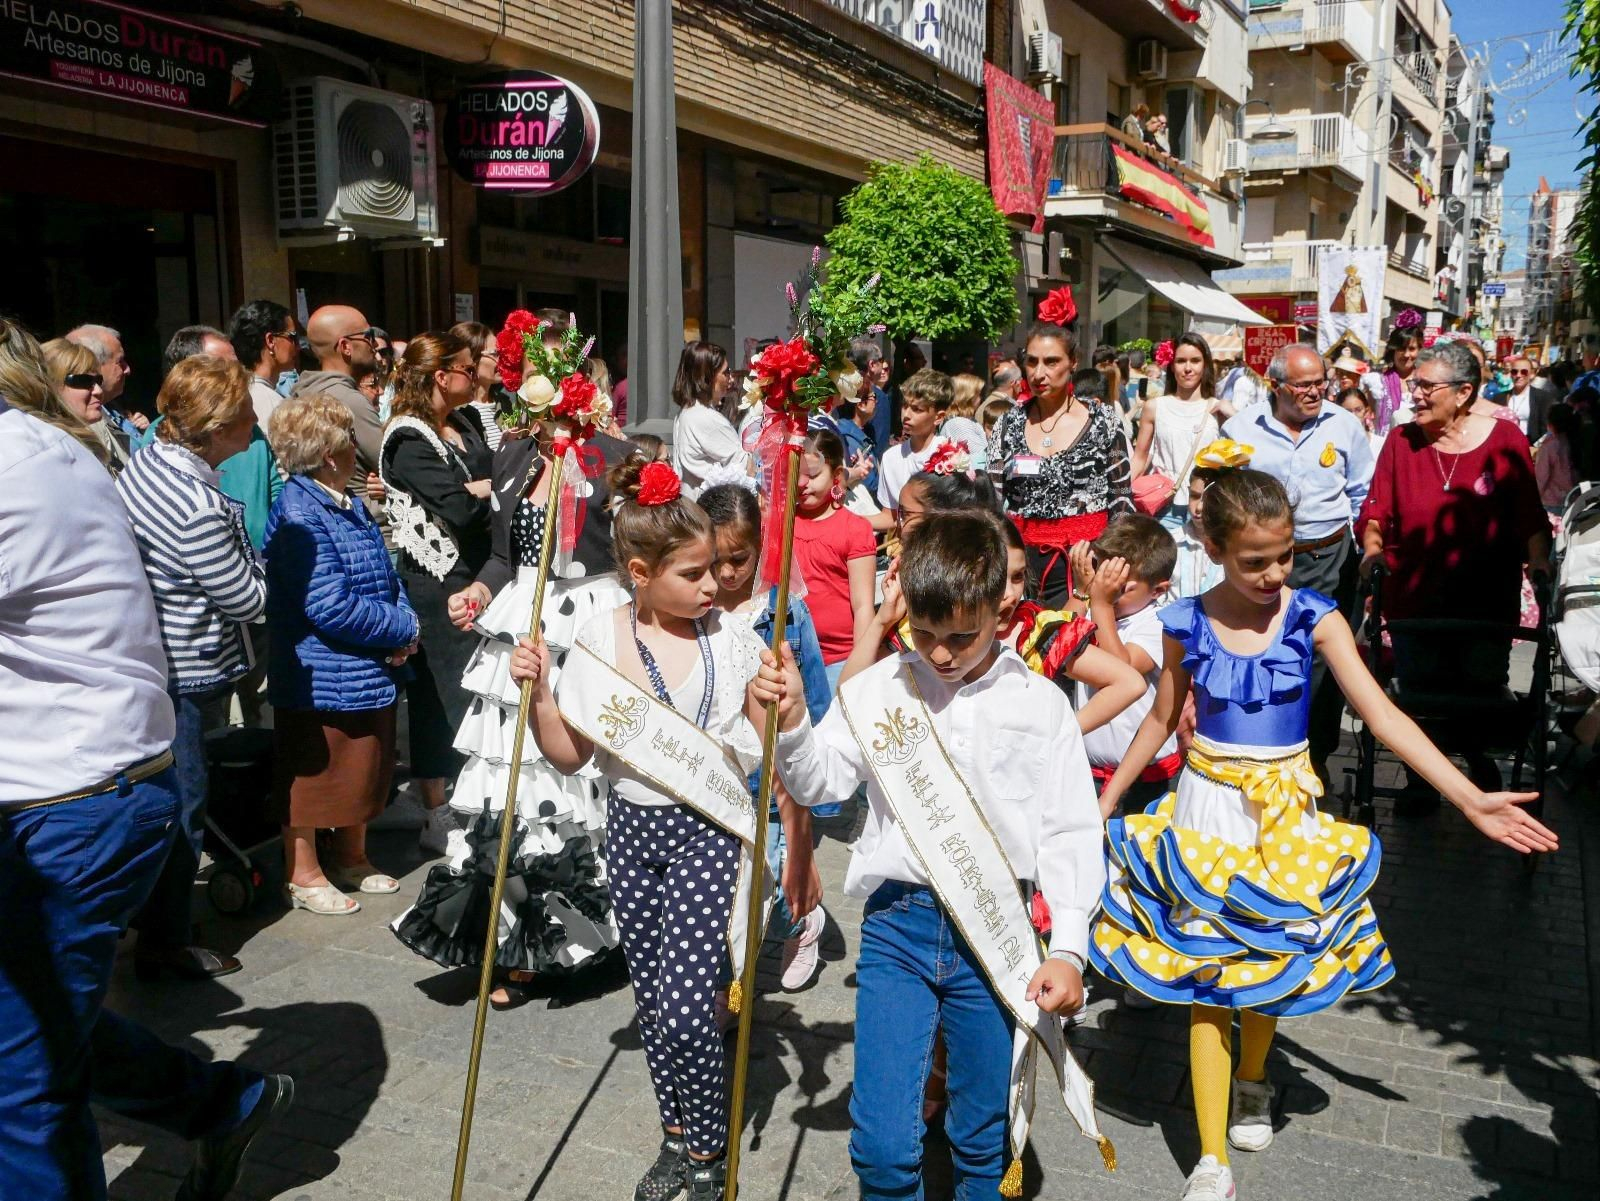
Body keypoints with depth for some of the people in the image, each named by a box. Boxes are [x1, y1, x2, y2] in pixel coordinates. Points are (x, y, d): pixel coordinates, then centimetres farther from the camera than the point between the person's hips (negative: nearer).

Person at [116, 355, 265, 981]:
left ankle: (152, 914, 41)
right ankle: (165, 942, 21)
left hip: (149, 662, 9)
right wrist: (249, 559, 0)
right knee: (181, 807, 6)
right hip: (184, 676, -9)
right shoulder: (199, 509, -29)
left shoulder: (145, 460, 0)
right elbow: (248, 600, -20)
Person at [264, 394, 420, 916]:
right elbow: (330, 608, -27)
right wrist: (404, 628, -16)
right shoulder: (299, 516, -21)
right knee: (312, 775, 7)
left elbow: (387, 576, 12)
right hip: (320, 679, -9)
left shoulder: (350, 507, 10)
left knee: (363, 770, 21)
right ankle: (302, 874, 23)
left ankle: (352, 858, 37)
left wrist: (403, 628, -8)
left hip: (369, 673, 9)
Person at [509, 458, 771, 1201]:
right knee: (651, 1000, 13)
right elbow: (570, 756, -1)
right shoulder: (598, 642, -4)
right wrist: (537, 694, -15)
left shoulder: (731, 639, -7)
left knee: (684, 1008, -9)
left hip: (708, 831, -3)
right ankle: (676, 1136, 35)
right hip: (633, 831, 3)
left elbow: (773, 749, 0)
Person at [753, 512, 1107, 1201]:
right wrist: (791, 720, -16)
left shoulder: (1040, 705, -1)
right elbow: (820, 783, 2)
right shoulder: (877, 690, 0)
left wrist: (1068, 949, -5)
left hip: (996, 932, 0)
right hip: (897, 921, 0)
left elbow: (1069, 835, 1)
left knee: (982, 1144, 14)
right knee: (882, 1146, -3)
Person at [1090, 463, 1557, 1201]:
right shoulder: (1187, 624, -9)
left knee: (1271, 955, 15)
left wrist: (1471, 798, -21)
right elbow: (1162, 719, 5)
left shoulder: (1311, 617, -11)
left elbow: (1380, 713, -14)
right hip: (1208, 808, -1)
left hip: (1286, 812, 1)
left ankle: (1252, 1083, 45)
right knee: (1207, 970, -1)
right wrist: (1106, 799, 8)